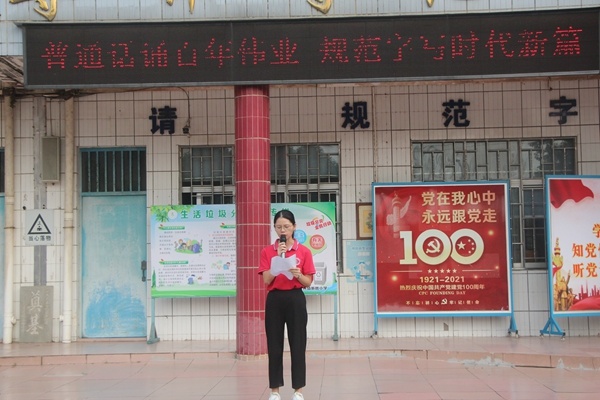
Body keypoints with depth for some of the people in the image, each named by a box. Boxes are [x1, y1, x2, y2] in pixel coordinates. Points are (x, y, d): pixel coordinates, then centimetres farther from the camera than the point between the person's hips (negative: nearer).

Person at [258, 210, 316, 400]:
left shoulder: (304, 251, 1)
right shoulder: (267, 251, 3)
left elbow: (308, 282, 1)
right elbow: (266, 280, -7)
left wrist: (298, 275, -20)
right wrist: (278, 257, -14)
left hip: (296, 300, -1)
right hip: (274, 300, 1)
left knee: (298, 345, 2)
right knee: (274, 346, 5)